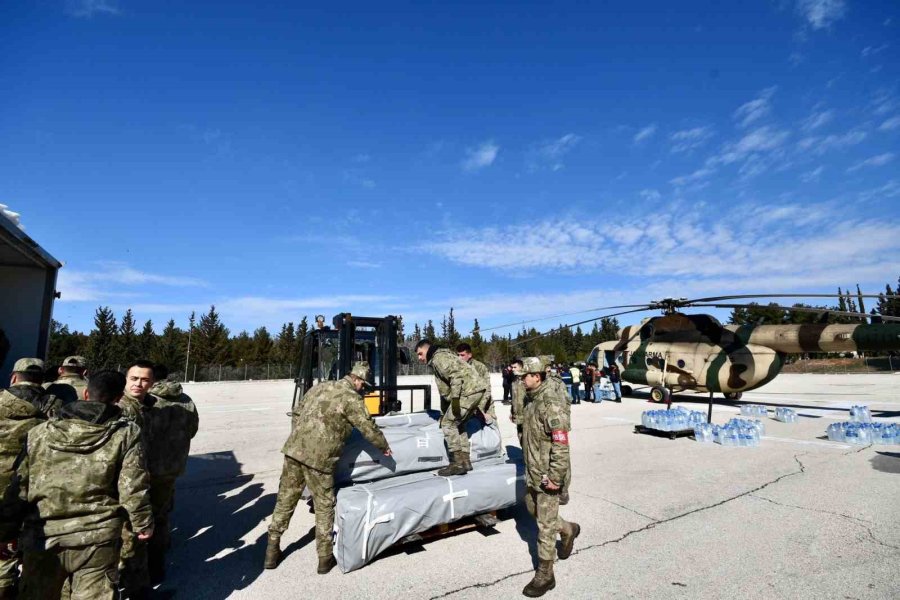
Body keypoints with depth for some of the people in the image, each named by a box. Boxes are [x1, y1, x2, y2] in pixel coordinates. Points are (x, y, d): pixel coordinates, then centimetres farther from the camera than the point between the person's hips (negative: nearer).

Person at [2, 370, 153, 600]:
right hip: (97, 539, -3)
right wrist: (143, 524, 6)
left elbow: (19, 487, 7)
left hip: (41, 538, 4)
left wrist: (7, 528, 20)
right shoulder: (126, 433, -8)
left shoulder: (39, 433, 2)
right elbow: (134, 488, -9)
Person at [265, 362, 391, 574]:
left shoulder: (319, 387, 15)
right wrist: (384, 447, 16)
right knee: (324, 507, 10)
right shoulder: (352, 399, -6)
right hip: (318, 458, -6)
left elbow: (297, 414, 21)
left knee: (285, 500, 18)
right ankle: (325, 557, 20)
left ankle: (272, 551, 28)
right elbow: (369, 429, -1)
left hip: (293, 449, 6)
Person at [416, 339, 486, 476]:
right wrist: (445, 412, 30)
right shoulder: (437, 361, 26)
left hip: (469, 391, -10)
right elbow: (444, 389, 29)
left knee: (448, 424, -5)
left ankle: (458, 463, -4)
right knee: (458, 424, 19)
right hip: (475, 390, 10)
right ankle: (465, 461, 21)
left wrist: (455, 398, -25)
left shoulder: (438, 357, -5)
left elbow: (456, 374, -21)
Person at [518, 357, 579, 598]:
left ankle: (544, 576, 21)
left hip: (547, 475, -9)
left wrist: (555, 477, -23)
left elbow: (561, 445, -26)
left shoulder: (551, 405, -25)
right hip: (532, 472, 9)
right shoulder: (534, 399, 4)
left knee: (545, 525, 5)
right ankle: (568, 530, 46)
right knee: (532, 509, 24)